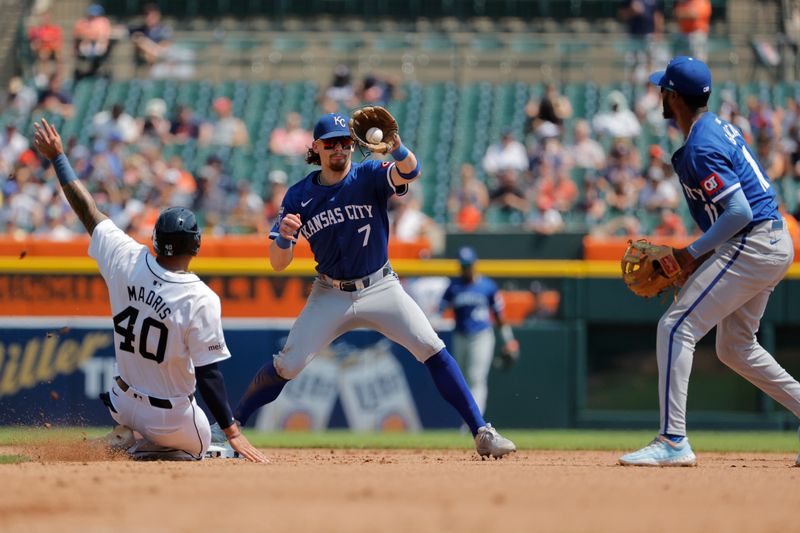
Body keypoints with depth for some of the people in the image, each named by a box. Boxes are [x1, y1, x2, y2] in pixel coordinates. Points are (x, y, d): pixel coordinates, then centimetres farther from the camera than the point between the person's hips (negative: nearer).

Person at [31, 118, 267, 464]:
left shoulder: (128, 261, -14)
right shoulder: (201, 300, -25)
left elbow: (89, 212, -3)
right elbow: (208, 374, -24)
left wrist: (57, 157, 8)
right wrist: (231, 432, -18)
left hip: (124, 404, 6)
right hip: (171, 419, -6)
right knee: (196, 448, 25)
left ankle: (123, 437, 14)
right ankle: (137, 451, -5)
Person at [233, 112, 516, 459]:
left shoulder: (370, 176, -10)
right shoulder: (299, 196, -5)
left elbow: (409, 171, -34)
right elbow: (278, 264, -7)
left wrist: (396, 148, -57)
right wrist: (283, 237, -31)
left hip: (381, 288, -1)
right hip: (331, 296, 1)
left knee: (433, 350, -14)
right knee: (288, 365, -9)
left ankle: (482, 433, -10)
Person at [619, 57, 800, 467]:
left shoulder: (701, 148, -18)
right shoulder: (719, 127, 14)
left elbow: (739, 212, -24)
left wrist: (692, 253, -16)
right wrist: (700, 255, 16)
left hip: (753, 245, -11)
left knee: (676, 326, -12)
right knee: (735, 348, 20)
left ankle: (673, 441, -16)